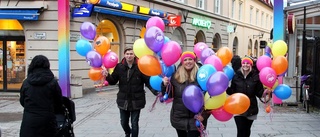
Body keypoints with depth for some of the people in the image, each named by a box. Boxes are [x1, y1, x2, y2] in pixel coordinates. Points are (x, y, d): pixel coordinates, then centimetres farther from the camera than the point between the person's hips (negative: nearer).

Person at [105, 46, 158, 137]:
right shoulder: (119, 67, -3)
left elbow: (148, 81, -13)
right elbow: (113, 81, -1)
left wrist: (155, 91, -27)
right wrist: (107, 76, -21)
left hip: (136, 100, -3)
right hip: (123, 100, 3)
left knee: (134, 123, 5)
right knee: (124, 122, 17)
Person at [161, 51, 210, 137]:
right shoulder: (175, 77, -2)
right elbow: (169, 96, 3)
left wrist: (205, 114, -13)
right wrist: (165, 85, -15)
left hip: (195, 119, -3)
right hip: (178, 118, 4)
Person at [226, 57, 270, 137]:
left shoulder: (255, 76, -2)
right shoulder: (236, 76, 0)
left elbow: (259, 93, -2)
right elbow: (232, 91, 0)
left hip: (251, 108, 1)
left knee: (247, 130, 13)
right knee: (241, 130, -7)